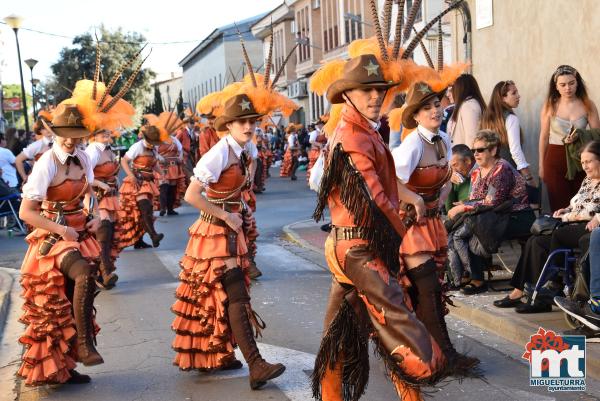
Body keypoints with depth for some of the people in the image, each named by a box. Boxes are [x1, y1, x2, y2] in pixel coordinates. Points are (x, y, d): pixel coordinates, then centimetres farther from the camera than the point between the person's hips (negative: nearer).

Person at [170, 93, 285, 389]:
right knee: (237, 297, -12)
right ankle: (256, 366, -14)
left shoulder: (241, 153, 8)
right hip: (216, 231, -9)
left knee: (219, 296, 15)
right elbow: (191, 196, -25)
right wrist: (226, 216, -20)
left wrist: (240, 211, 6)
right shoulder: (219, 153, -19)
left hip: (230, 230, 9)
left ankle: (214, 354, 26)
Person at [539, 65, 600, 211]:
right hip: (555, 160, 0)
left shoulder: (588, 105, -1)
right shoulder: (550, 106, 0)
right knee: (559, 208, 2)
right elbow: (544, 137, 7)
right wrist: (541, 165, 10)